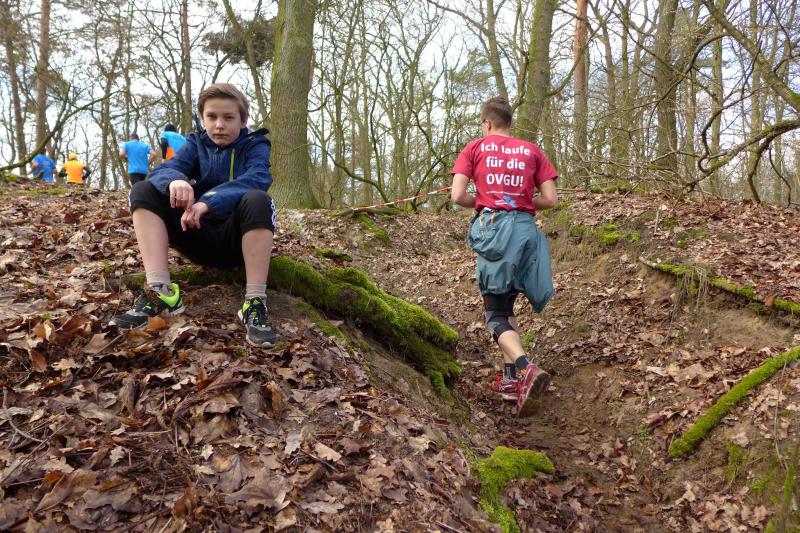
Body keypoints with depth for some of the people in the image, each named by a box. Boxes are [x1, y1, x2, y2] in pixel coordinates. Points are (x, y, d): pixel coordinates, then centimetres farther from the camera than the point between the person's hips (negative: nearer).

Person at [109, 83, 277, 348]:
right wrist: (175, 180, -35)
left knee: (257, 200, -34)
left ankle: (255, 303, -35)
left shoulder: (255, 145, 0)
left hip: (237, 238, -4)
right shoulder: (196, 143, 10)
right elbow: (163, 170, -9)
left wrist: (208, 203, -37)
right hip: (199, 235, 4)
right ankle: (160, 292, -26)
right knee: (143, 190, -12)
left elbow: (256, 179, -23)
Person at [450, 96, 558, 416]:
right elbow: (550, 199, 7)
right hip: (525, 228, 3)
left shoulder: (474, 148, 9)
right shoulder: (532, 151, 15)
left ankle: (526, 368, -23)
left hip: (491, 227, -3)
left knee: (495, 312, 2)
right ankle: (511, 378, 14)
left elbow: (457, 196, -2)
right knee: (506, 304, 19)